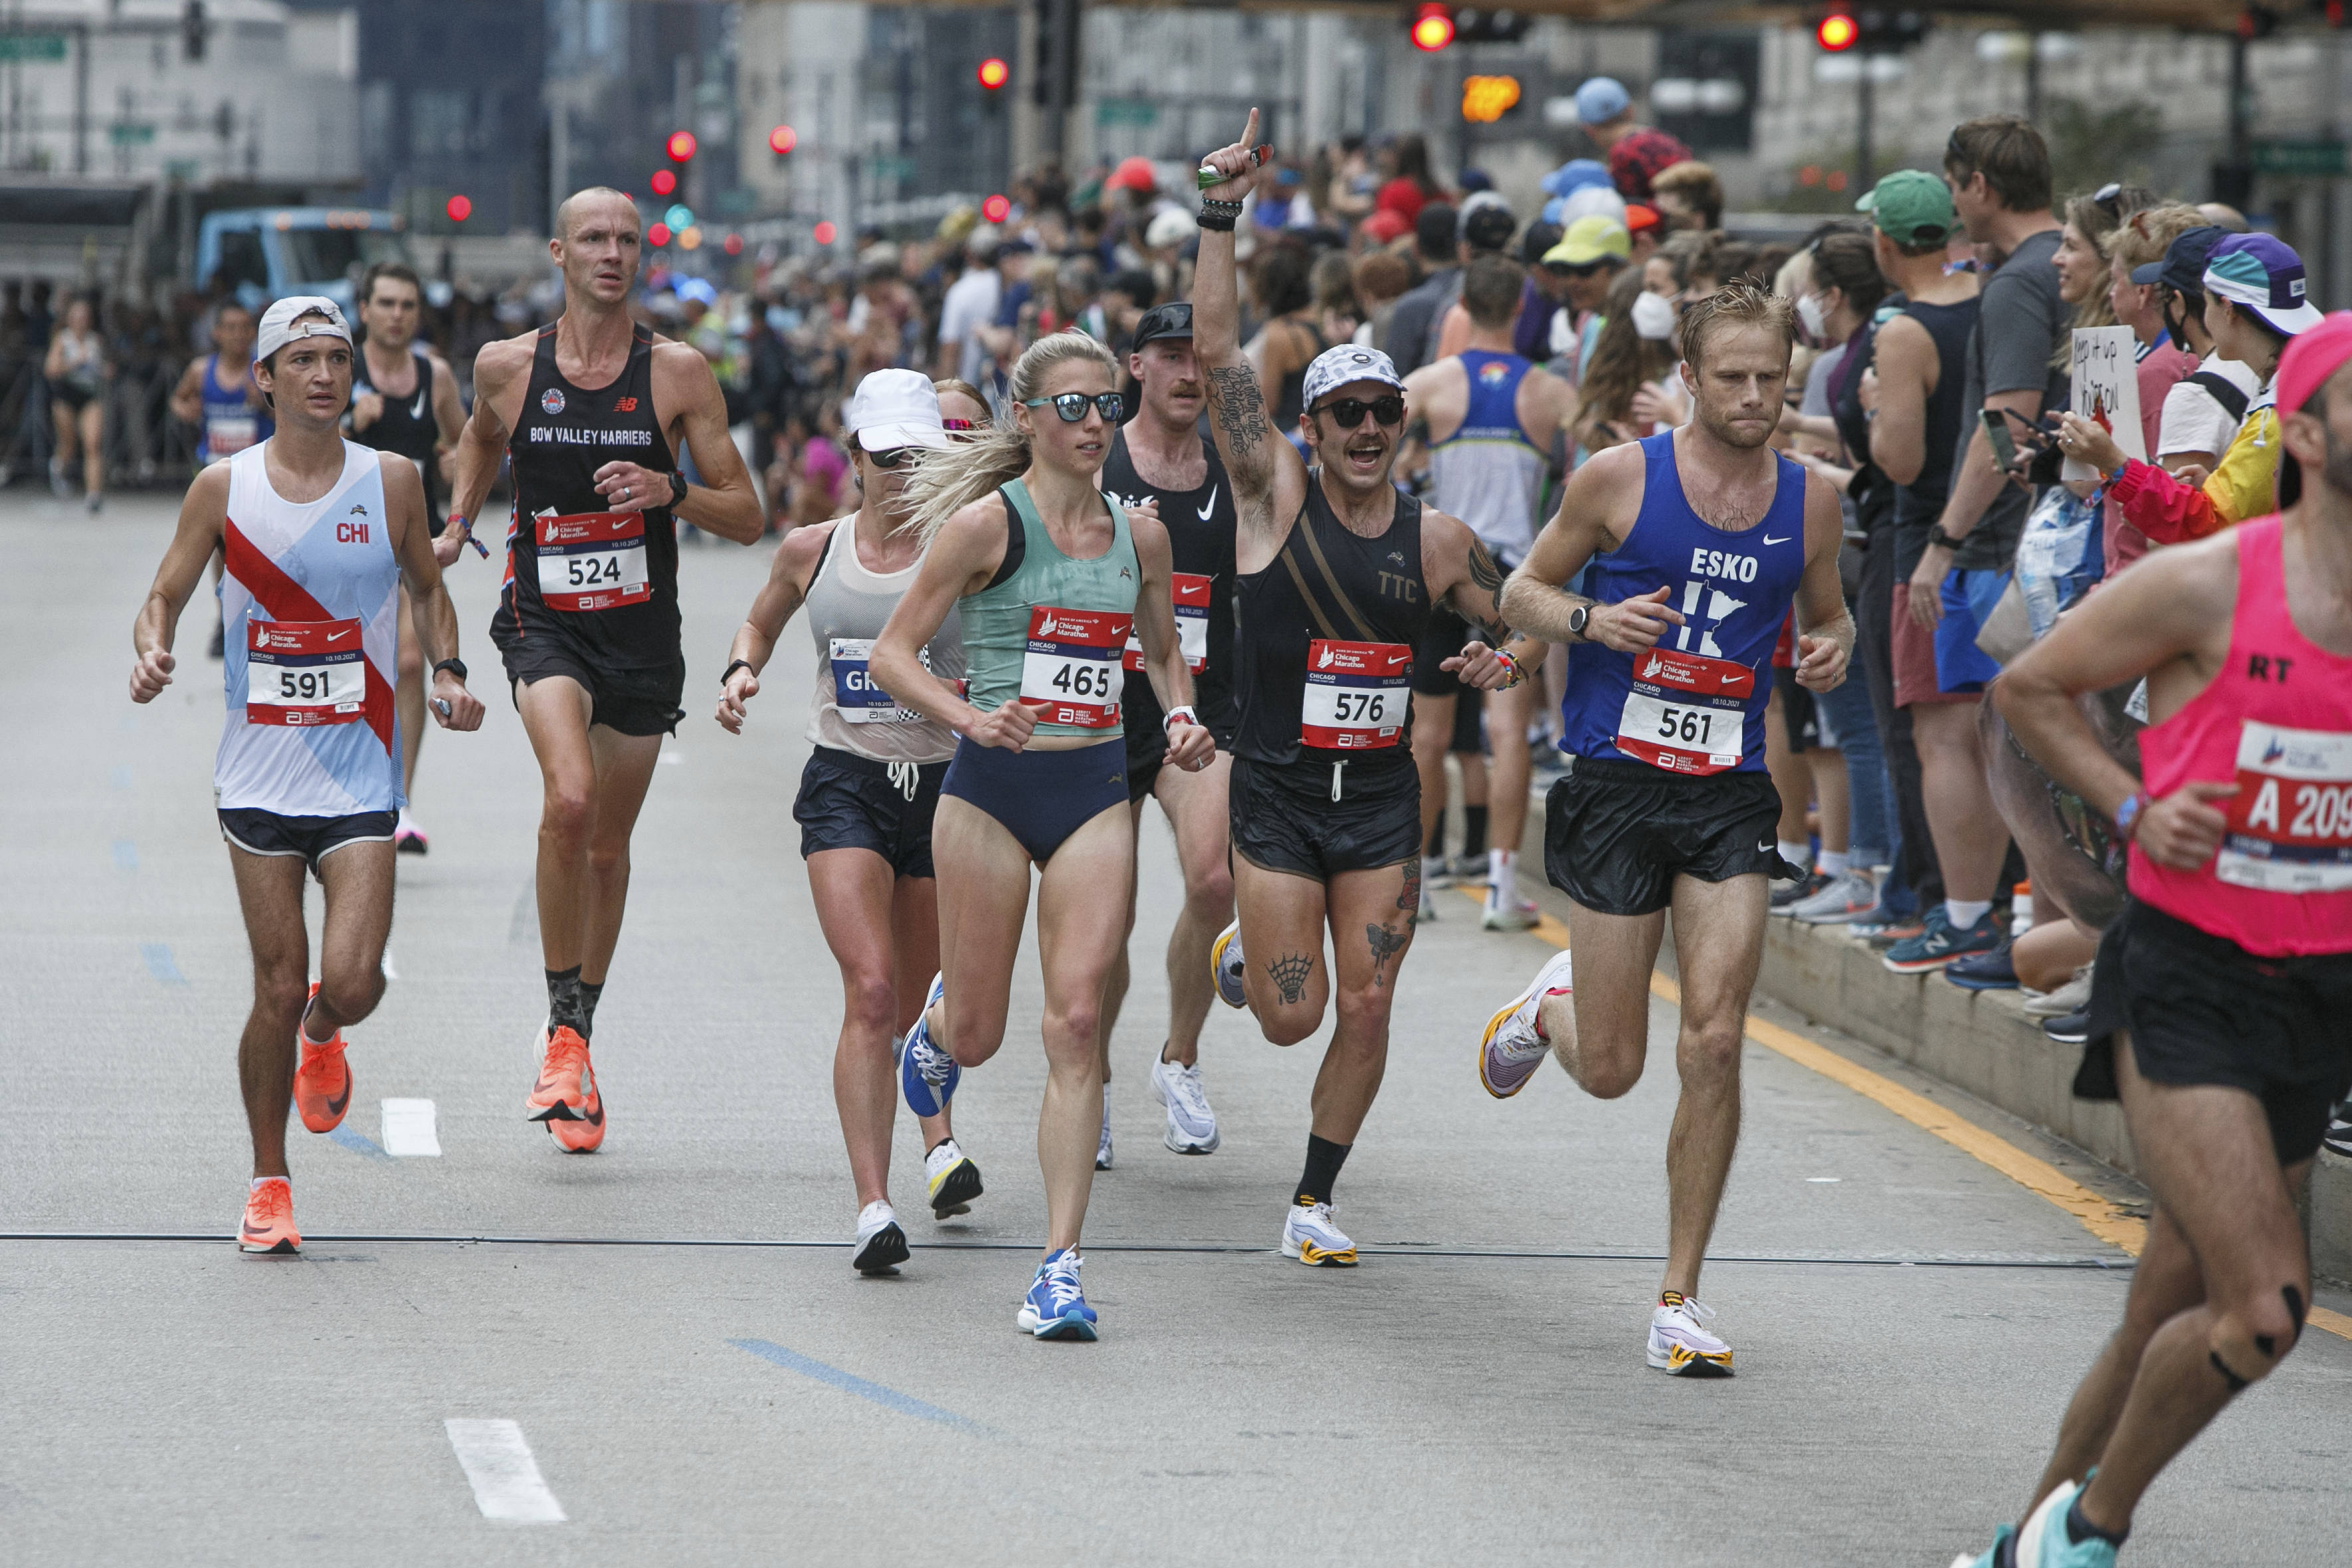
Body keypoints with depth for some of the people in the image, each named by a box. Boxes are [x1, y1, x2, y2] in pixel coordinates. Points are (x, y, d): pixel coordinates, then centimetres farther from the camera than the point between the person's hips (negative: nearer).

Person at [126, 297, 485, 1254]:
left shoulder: (390, 482, 2)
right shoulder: (223, 488, 0)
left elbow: (427, 590, 16)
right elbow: (164, 599, 7)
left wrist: (447, 671, -1)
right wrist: (151, 651, -15)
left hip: (359, 775, 0)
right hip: (259, 773, 0)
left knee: (351, 982, -13)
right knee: (278, 988, -1)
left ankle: (321, 1036, 25)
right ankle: (268, 1184, 16)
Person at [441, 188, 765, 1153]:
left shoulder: (678, 374, -5)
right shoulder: (506, 367, -2)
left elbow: (747, 516, -2)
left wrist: (670, 490, -20)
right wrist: (457, 525, 10)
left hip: (643, 630, 1)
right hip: (543, 621, -1)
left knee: (607, 846, 12)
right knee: (569, 799, -26)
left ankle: (579, 1038, 32)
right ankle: (563, 1031, -13)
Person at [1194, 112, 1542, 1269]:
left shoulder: (1437, 540, 2)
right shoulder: (1275, 498, -5)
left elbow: (1525, 628, 17)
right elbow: (1216, 352, -13)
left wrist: (1513, 660, -8)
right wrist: (1222, 209, -19)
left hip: (1382, 795, 2)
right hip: (1277, 792, -2)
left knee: (1365, 1010, 0)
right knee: (1292, 1018, -2)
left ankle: (1315, 1199, 16)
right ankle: (1242, 951, 35)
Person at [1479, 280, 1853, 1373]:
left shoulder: (1810, 502, 4)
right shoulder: (1618, 480, -4)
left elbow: (1825, 611, 21)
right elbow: (1521, 593, 5)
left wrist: (1833, 650, -2)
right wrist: (1592, 621, -15)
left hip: (1731, 798, 2)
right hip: (1617, 788, -2)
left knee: (1713, 1046, -11)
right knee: (1611, 1070, 3)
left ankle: (1680, 1298, 0)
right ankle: (1550, 1006, 42)